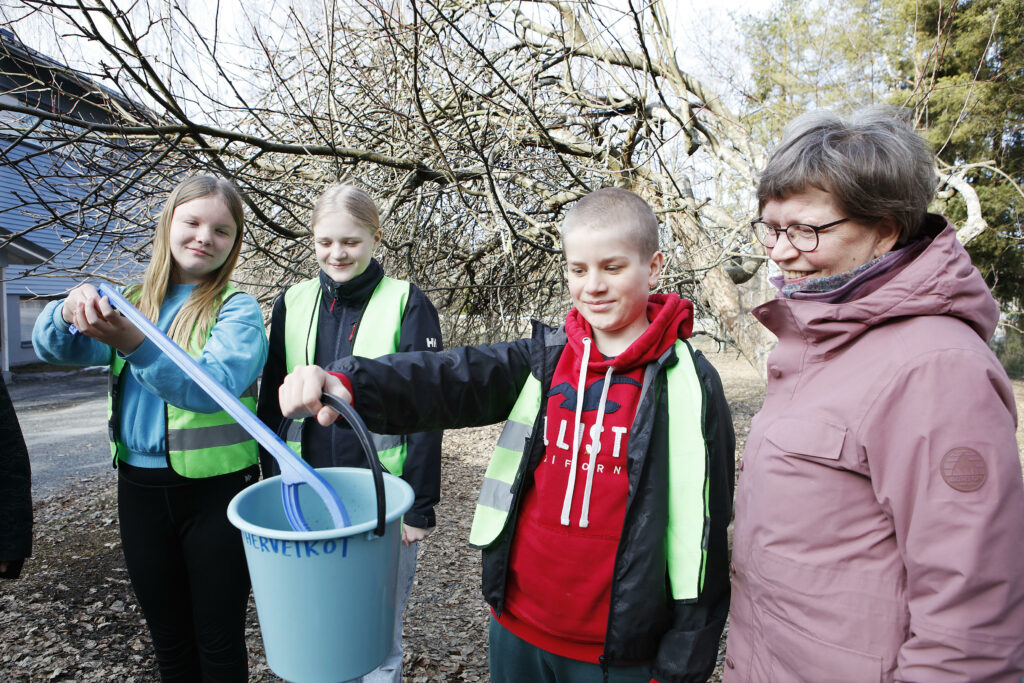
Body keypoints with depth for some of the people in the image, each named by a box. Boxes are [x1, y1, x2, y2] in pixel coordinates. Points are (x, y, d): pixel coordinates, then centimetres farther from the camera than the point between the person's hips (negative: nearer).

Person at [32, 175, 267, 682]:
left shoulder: (238, 309, -7)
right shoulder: (132, 302, 8)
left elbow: (218, 383, -23)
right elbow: (51, 348, -1)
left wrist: (136, 346, -37)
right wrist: (71, 311, -23)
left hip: (215, 487, -4)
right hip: (139, 486, 5)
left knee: (218, 642, 8)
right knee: (168, 641, 20)